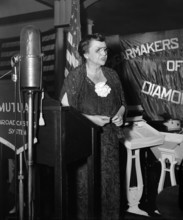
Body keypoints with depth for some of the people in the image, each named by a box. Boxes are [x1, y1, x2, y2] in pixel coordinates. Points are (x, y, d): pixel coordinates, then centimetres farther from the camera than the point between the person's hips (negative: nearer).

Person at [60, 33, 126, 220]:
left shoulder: (111, 75, 8)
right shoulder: (75, 76, -8)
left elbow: (122, 103, 19)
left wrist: (120, 114, -3)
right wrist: (91, 118, -16)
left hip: (109, 139, 5)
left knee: (110, 180, 10)